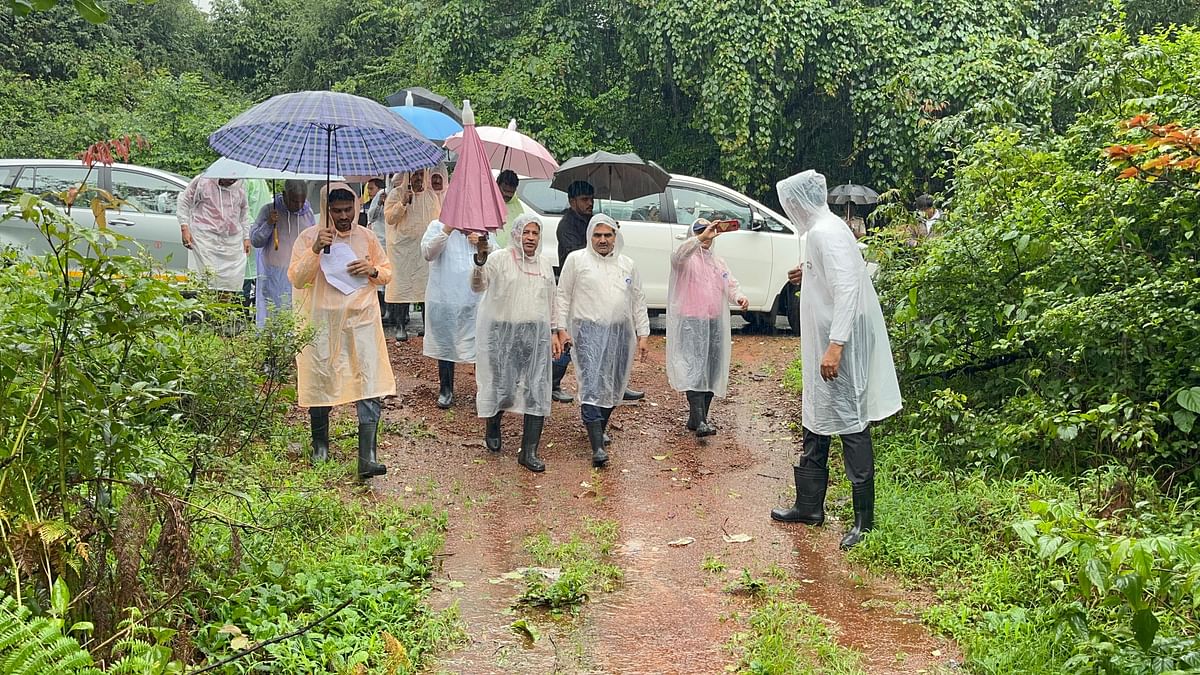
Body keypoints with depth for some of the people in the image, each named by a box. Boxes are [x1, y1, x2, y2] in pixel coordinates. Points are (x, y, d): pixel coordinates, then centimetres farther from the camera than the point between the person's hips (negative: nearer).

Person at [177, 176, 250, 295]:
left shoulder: (240, 188, 11)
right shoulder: (202, 182, -3)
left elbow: (244, 212, 23)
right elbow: (183, 201, 4)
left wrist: (246, 237, 18)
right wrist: (184, 228, -4)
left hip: (233, 242, 4)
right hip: (205, 239, -4)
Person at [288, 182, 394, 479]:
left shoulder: (366, 237, 7)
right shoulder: (309, 237, -1)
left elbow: (387, 273, 16)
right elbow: (296, 279, -8)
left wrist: (372, 270, -7)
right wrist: (315, 250, -21)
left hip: (361, 320, 1)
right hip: (322, 321, -1)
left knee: (371, 387, -9)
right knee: (320, 381, 9)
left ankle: (367, 457, -10)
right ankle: (320, 445, 31)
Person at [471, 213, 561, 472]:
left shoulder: (545, 263, 12)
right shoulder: (499, 258, -4)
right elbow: (478, 286, -16)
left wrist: (553, 333, 17)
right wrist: (480, 261, -33)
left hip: (536, 334, 4)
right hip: (504, 332, -4)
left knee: (538, 391, -1)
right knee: (504, 388, -1)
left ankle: (529, 452, 5)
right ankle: (492, 427, 32)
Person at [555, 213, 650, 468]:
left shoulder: (627, 265, 14)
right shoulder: (576, 260, 3)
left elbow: (638, 301, 16)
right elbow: (563, 296, 4)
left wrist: (642, 334, 11)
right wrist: (562, 328, -4)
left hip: (620, 332, 5)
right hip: (589, 330, -5)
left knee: (613, 386, 10)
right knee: (592, 385, -14)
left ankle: (599, 431, 28)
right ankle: (597, 447, -19)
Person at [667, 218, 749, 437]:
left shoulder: (718, 261, 21)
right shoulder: (687, 258, -1)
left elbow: (731, 284, 15)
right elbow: (679, 255, -26)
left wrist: (739, 297, -8)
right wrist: (701, 238, -38)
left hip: (715, 323, 7)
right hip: (691, 323, -7)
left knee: (712, 371, 8)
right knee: (695, 370, -15)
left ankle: (698, 418, 17)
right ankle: (699, 421, -20)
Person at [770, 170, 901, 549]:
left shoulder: (826, 233, -17)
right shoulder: (819, 230, 13)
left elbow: (847, 289, -26)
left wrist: (835, 345, -30)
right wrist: (809, 275, 20)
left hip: (840, 345, -11)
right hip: (824, 344, 11)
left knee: (850, 423, -5)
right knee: (816, 422, 16)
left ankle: (864, 520, 2)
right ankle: (809, 506, 28)